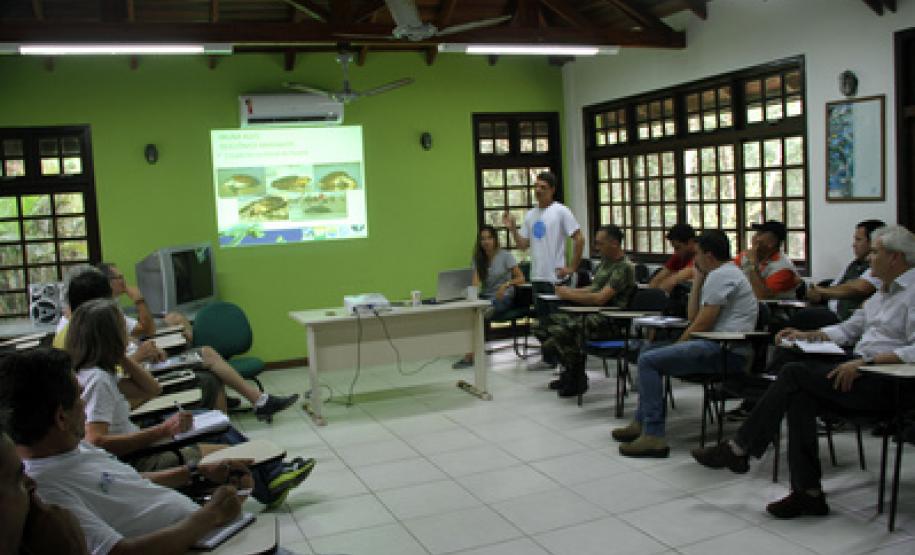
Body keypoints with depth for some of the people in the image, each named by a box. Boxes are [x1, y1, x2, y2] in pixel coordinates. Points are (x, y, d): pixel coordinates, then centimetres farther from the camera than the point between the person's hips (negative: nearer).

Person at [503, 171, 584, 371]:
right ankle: (549, 358, 24)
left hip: (555, 277, -7)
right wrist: (512, 228, -2)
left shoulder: (560, 211, -8)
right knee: (542, 320, 13)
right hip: (537, 276, 7)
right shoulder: (530, 215, 12)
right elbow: (523, 245, 13)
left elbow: (579, 239, -11)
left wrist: (572, 268, -12)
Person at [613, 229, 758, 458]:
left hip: (726, 351, -11)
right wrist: (698, 279, 17)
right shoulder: (725, 273, 23)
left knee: (648, 361, -19)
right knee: (650, 350, 17)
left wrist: (678, 344, -2)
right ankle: (642, 422, 14)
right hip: (719, 346, 11)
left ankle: (653, 436, -21)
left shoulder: (720, 275, -11)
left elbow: (702, 323, -16)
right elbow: (693, 316, 19)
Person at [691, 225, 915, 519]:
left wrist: (866, 362, -26)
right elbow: (849, 328, 28)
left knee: (794, 373, -19)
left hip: (891, 383, -8)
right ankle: (808, 492, -17)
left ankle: (739, 449, -11)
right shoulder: (882, 291, 23)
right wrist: (807, 335, 14)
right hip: (861, 367, 8)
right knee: (799, 395, -19)